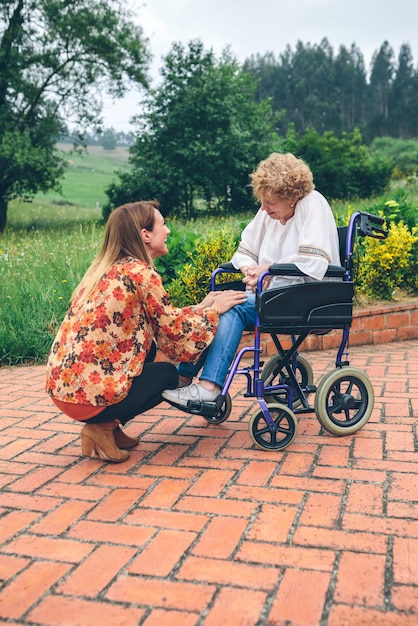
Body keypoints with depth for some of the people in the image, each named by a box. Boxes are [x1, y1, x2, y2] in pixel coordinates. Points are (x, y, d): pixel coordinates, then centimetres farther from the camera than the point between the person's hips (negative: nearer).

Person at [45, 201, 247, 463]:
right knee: (168, 374, 13)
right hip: (88, 392, -8)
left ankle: (107, 426, 14)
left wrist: (200, 307, 17)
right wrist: (214, 310, 6)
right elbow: (173, 332, -6)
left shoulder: (104, 268, 12)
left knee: (149, 348, 22)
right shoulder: (141, 273, -14)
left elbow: (162, 319, 18)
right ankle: (102, 428, 3)